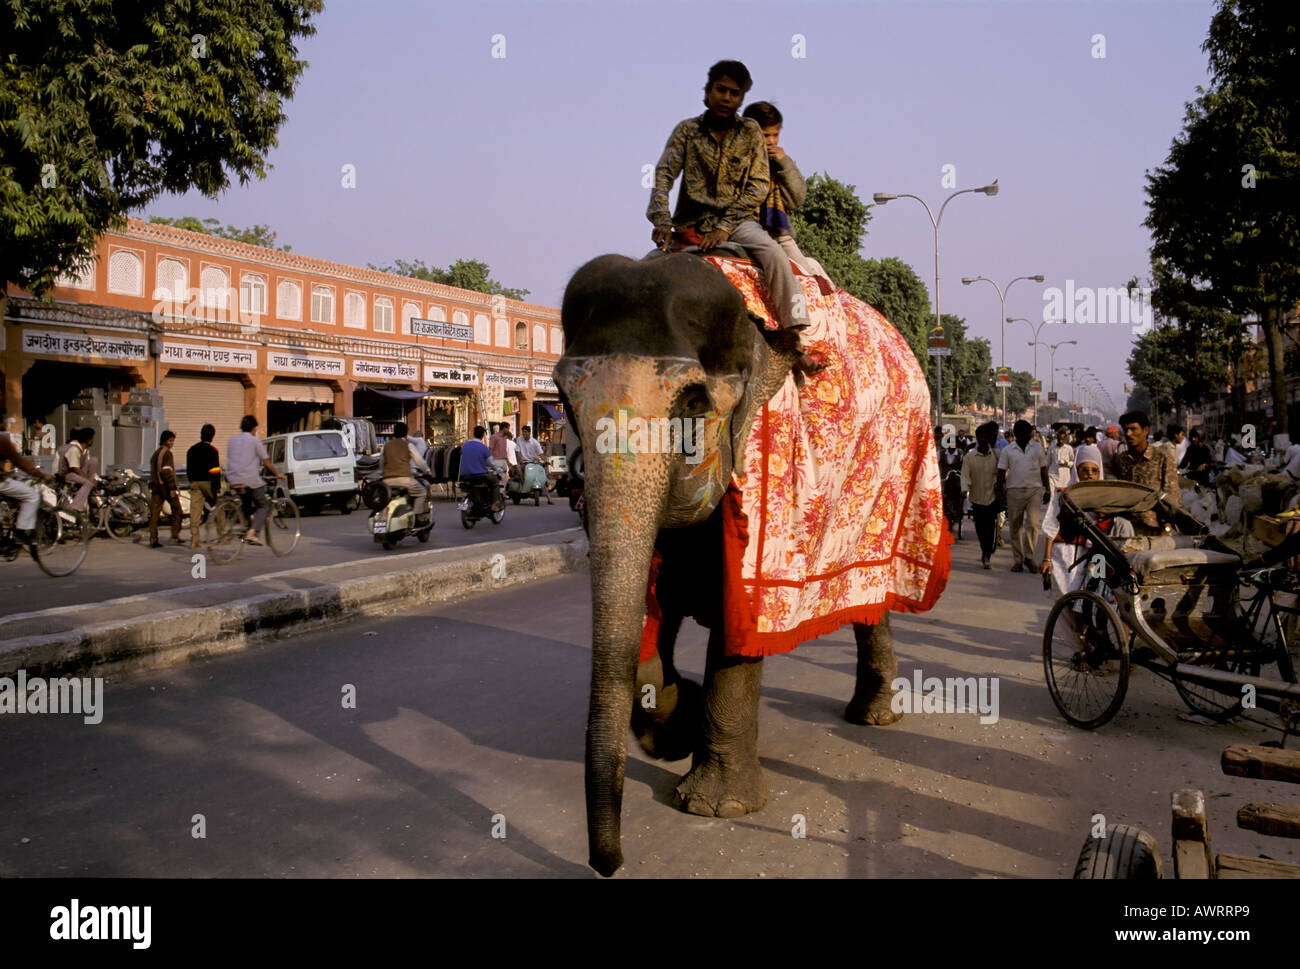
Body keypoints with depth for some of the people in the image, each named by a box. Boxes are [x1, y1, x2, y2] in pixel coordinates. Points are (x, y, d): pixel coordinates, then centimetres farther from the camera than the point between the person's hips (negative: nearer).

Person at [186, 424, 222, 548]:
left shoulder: (191, 449, 14)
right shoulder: (211, 450, -7)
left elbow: (188, 469, 21)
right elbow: (215, 471, -13)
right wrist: (217, 487, -12)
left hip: (194, 482, 5)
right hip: (207, 482, -5)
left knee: (195, 510, 0)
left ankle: (193, 540, -5)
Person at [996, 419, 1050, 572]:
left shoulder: (1037, 448, 10)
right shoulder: (1007, 451, 7)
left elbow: (1043, 469, 13)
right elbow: (1001, 472, 6)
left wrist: (1047, 490, 9)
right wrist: (999, 493, -1)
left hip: (1034, 490, 0)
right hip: (1014, 491, 0)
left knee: (1033, 523, -13)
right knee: (1015, 527, 4)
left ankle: (1029, 556, 1)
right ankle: (1018, 560, 13)